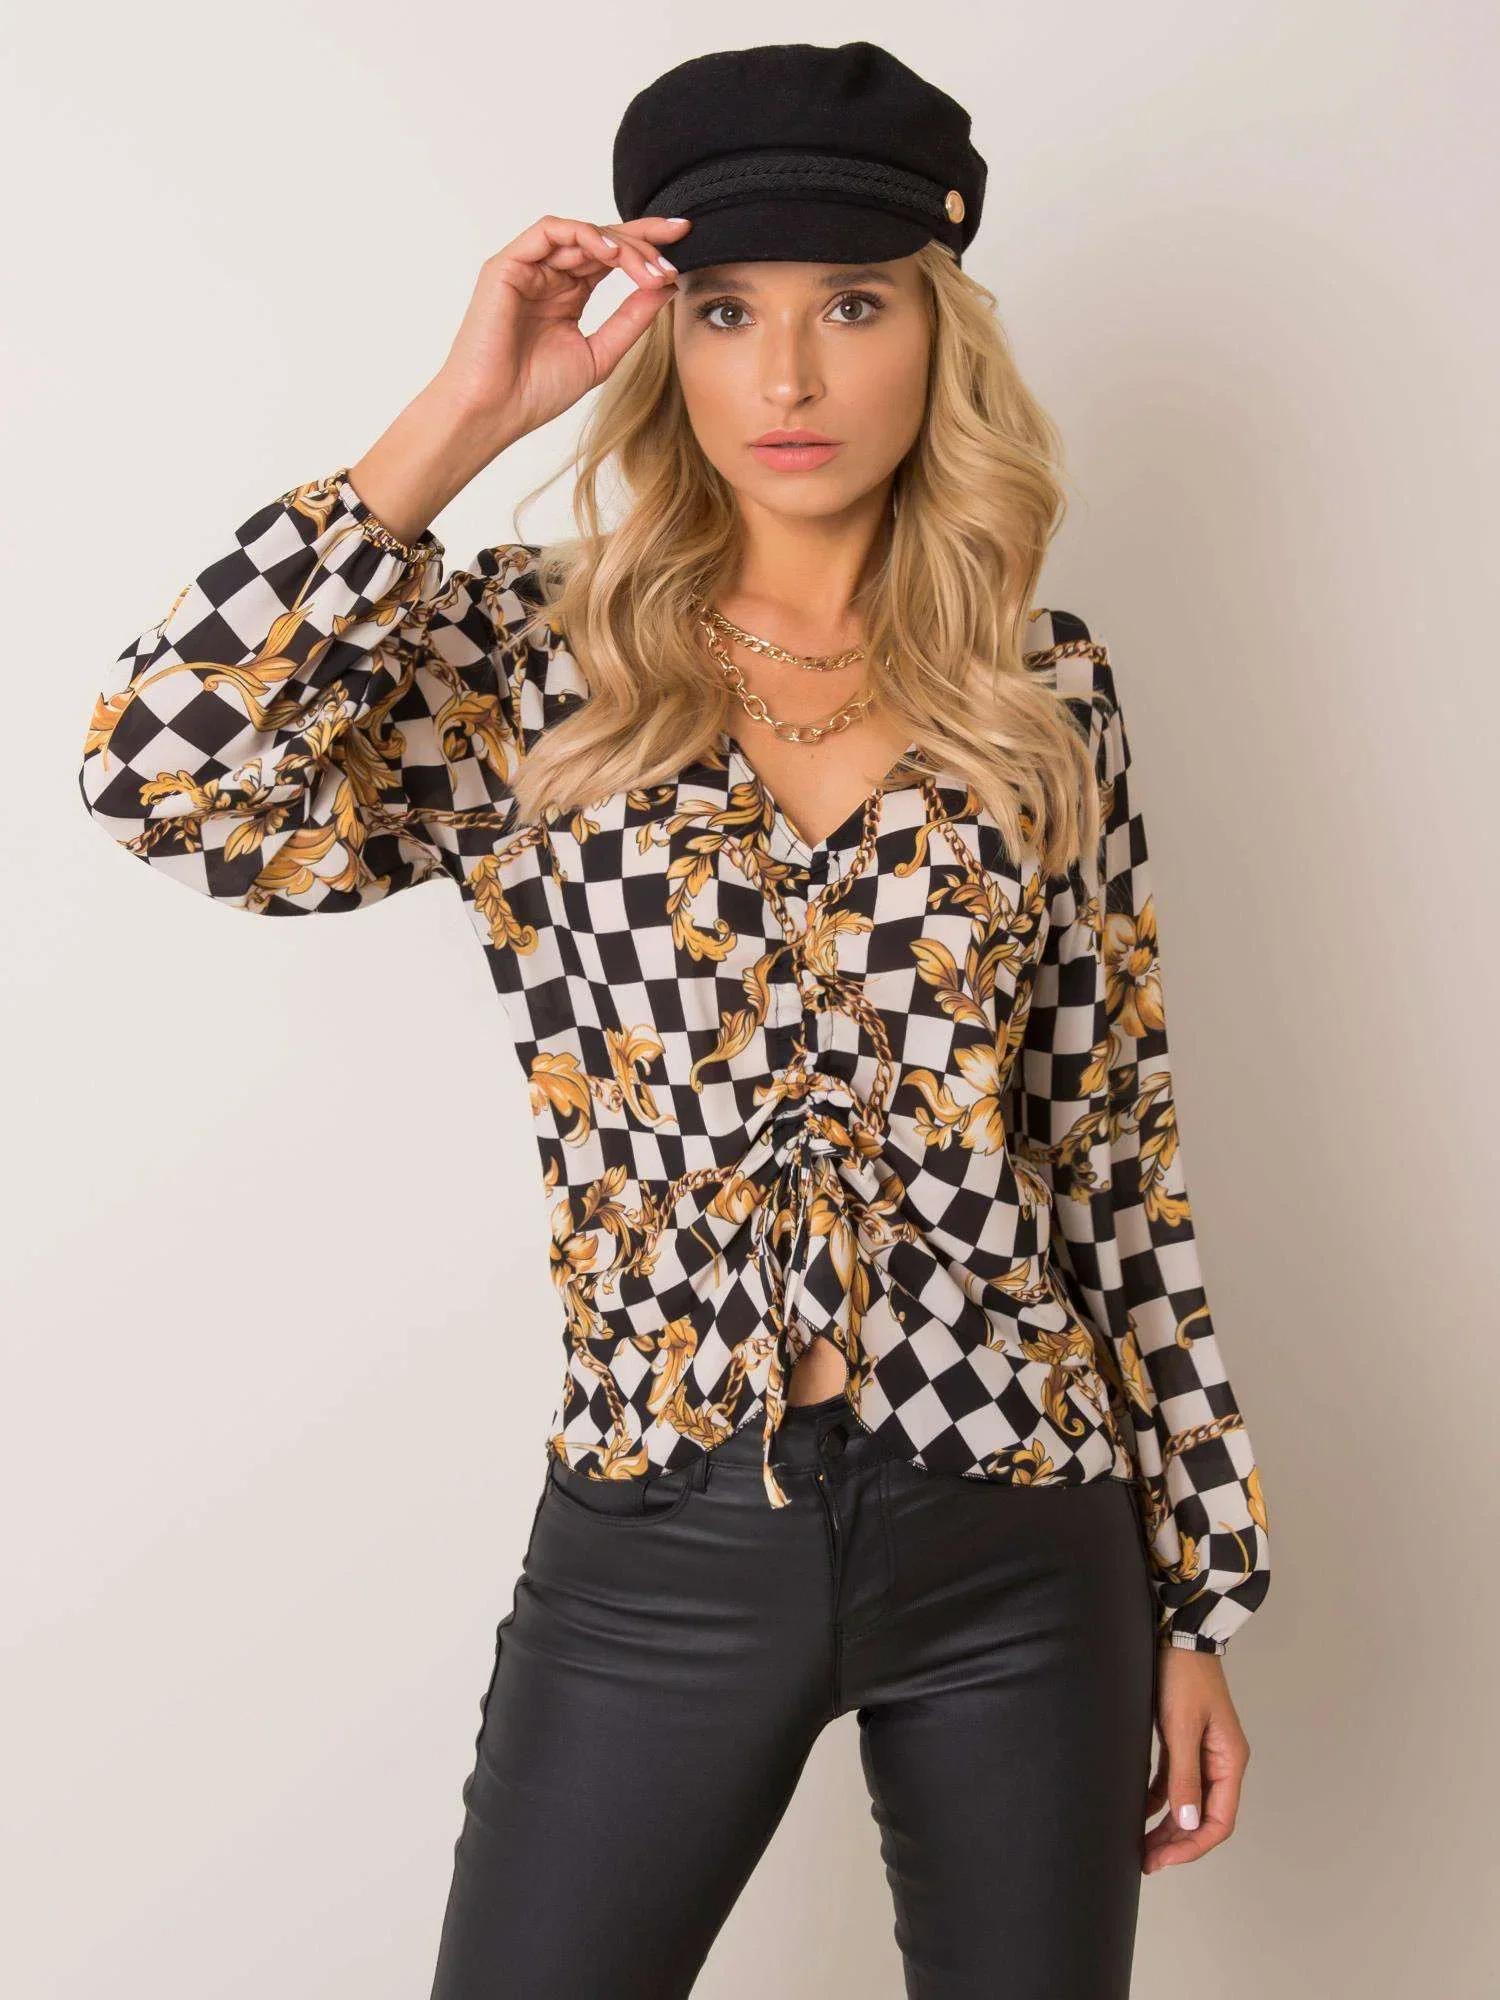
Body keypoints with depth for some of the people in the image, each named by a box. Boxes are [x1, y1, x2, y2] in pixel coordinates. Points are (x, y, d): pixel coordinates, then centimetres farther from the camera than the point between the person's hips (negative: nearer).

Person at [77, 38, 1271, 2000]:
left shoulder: (1048, 692, 2)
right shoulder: (534, 666, -2)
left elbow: (1120, 1154, 4)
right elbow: (166, 769, -21)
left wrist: (1197, 1599, 6)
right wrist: (460, 419, -16)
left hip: (1019, 1543, 2)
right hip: (661, 1546, -1)